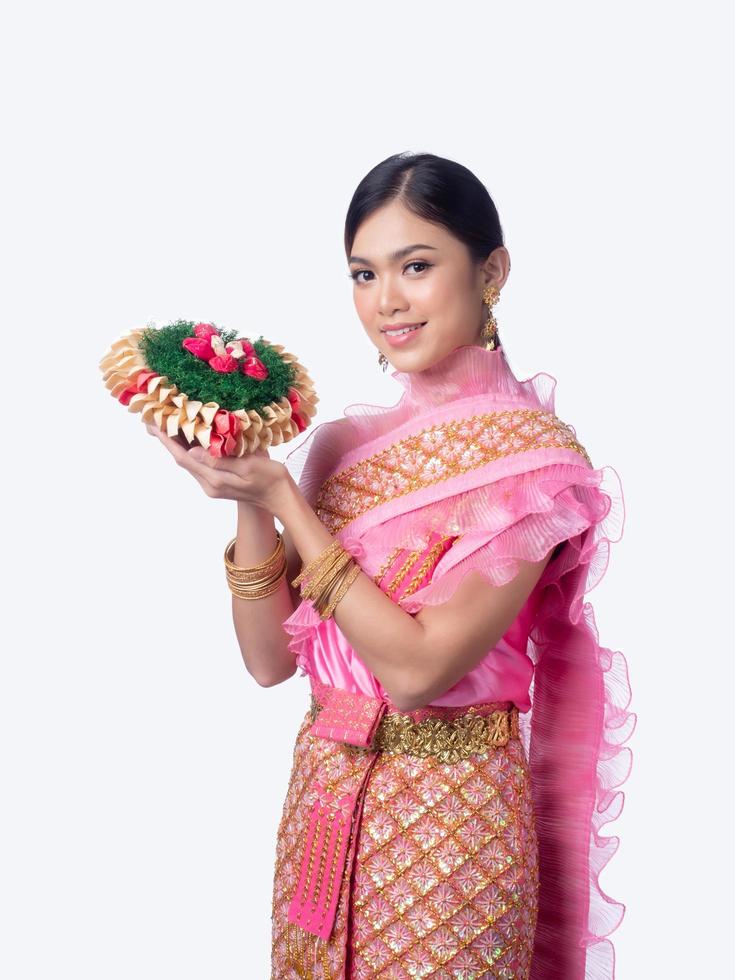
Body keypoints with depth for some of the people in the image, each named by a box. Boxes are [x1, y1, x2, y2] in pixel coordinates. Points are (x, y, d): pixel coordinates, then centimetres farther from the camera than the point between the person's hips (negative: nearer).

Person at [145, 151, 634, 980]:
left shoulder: (531, 454, -14)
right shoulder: (345, 445, 2)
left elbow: (417, 667, -22)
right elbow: (270, 658, 0)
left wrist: (282, 495, -20)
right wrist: (248, 499, -14)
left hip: (447, 819, -5)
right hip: (319, 800, 6)